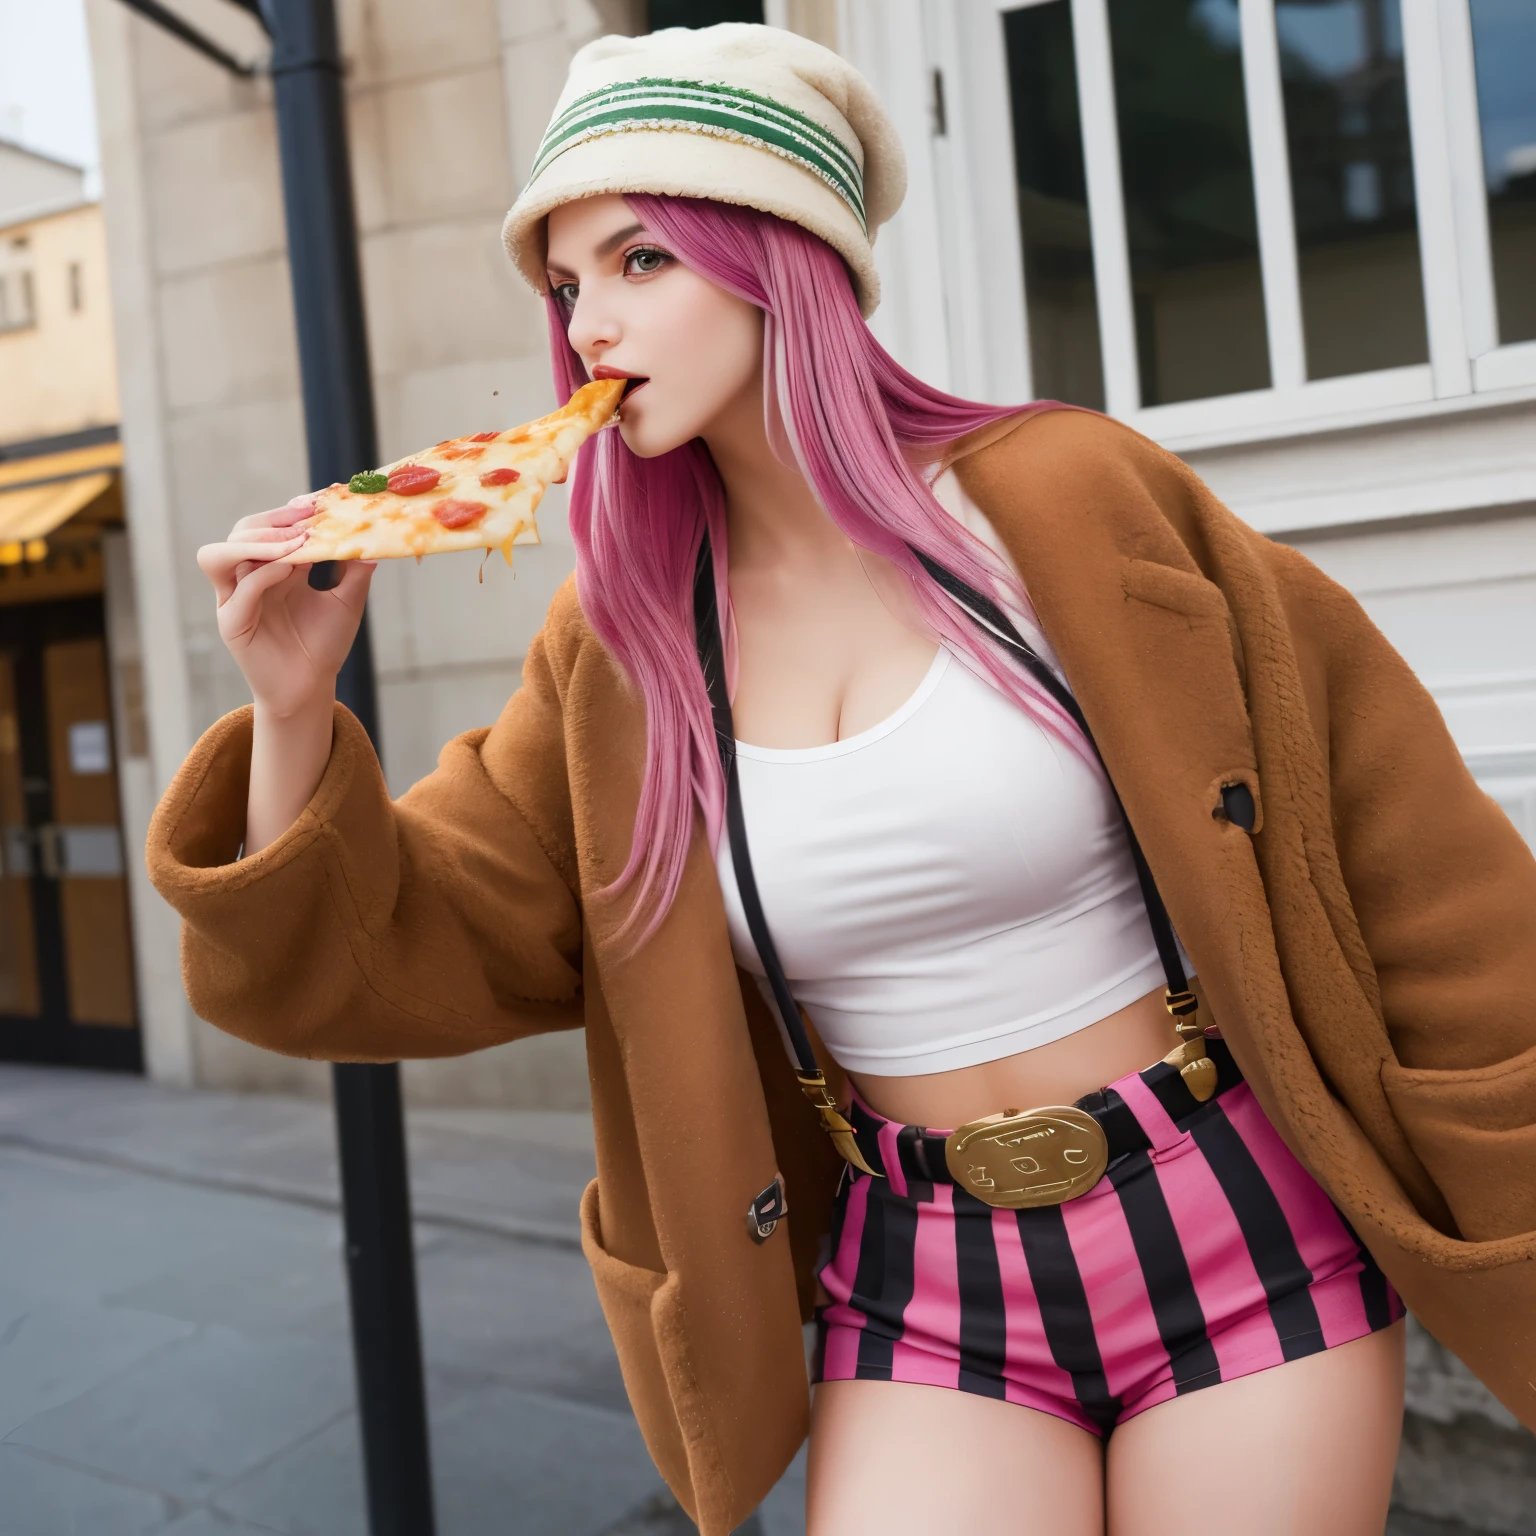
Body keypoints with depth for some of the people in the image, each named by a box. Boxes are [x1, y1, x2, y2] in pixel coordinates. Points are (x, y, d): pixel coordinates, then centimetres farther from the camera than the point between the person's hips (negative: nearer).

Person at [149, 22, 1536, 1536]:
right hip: (924, 1293, 2)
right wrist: (293, 706, -17)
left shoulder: (1071, 503, -10)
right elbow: (404, 954, 0)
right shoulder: (621, 648, 0)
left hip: (1238, 1236, -1)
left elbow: (1409, 872, -4)